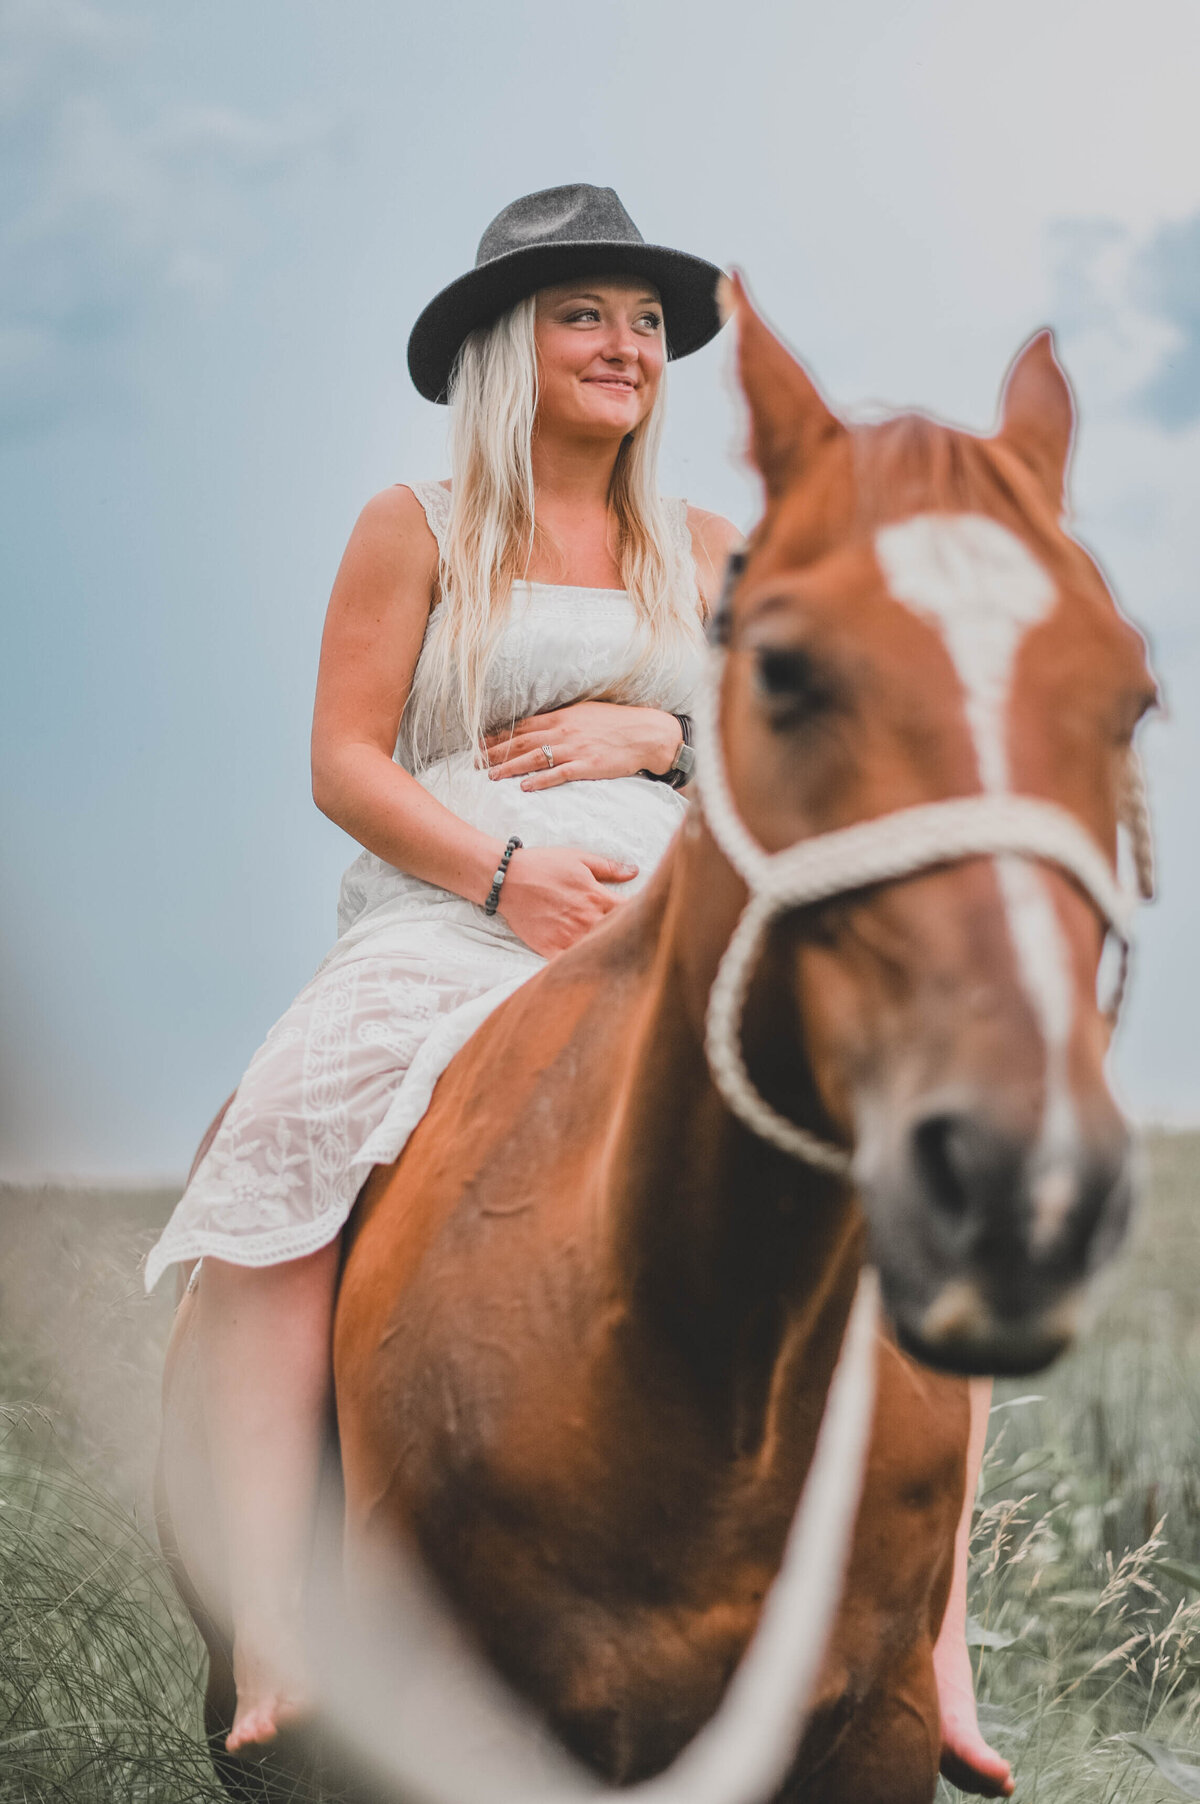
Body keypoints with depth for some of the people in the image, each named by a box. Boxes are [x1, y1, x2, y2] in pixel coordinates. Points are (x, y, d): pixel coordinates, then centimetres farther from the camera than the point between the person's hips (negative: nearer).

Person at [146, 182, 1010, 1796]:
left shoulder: (708, 555, 19)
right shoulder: (415, 531, 9)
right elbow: (345, 764, 2)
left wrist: (666, 734, -3)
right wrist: (503, 871, -15)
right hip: (445, 933, -2)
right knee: (271, 1189, -31)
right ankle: (268, 1658, -29)